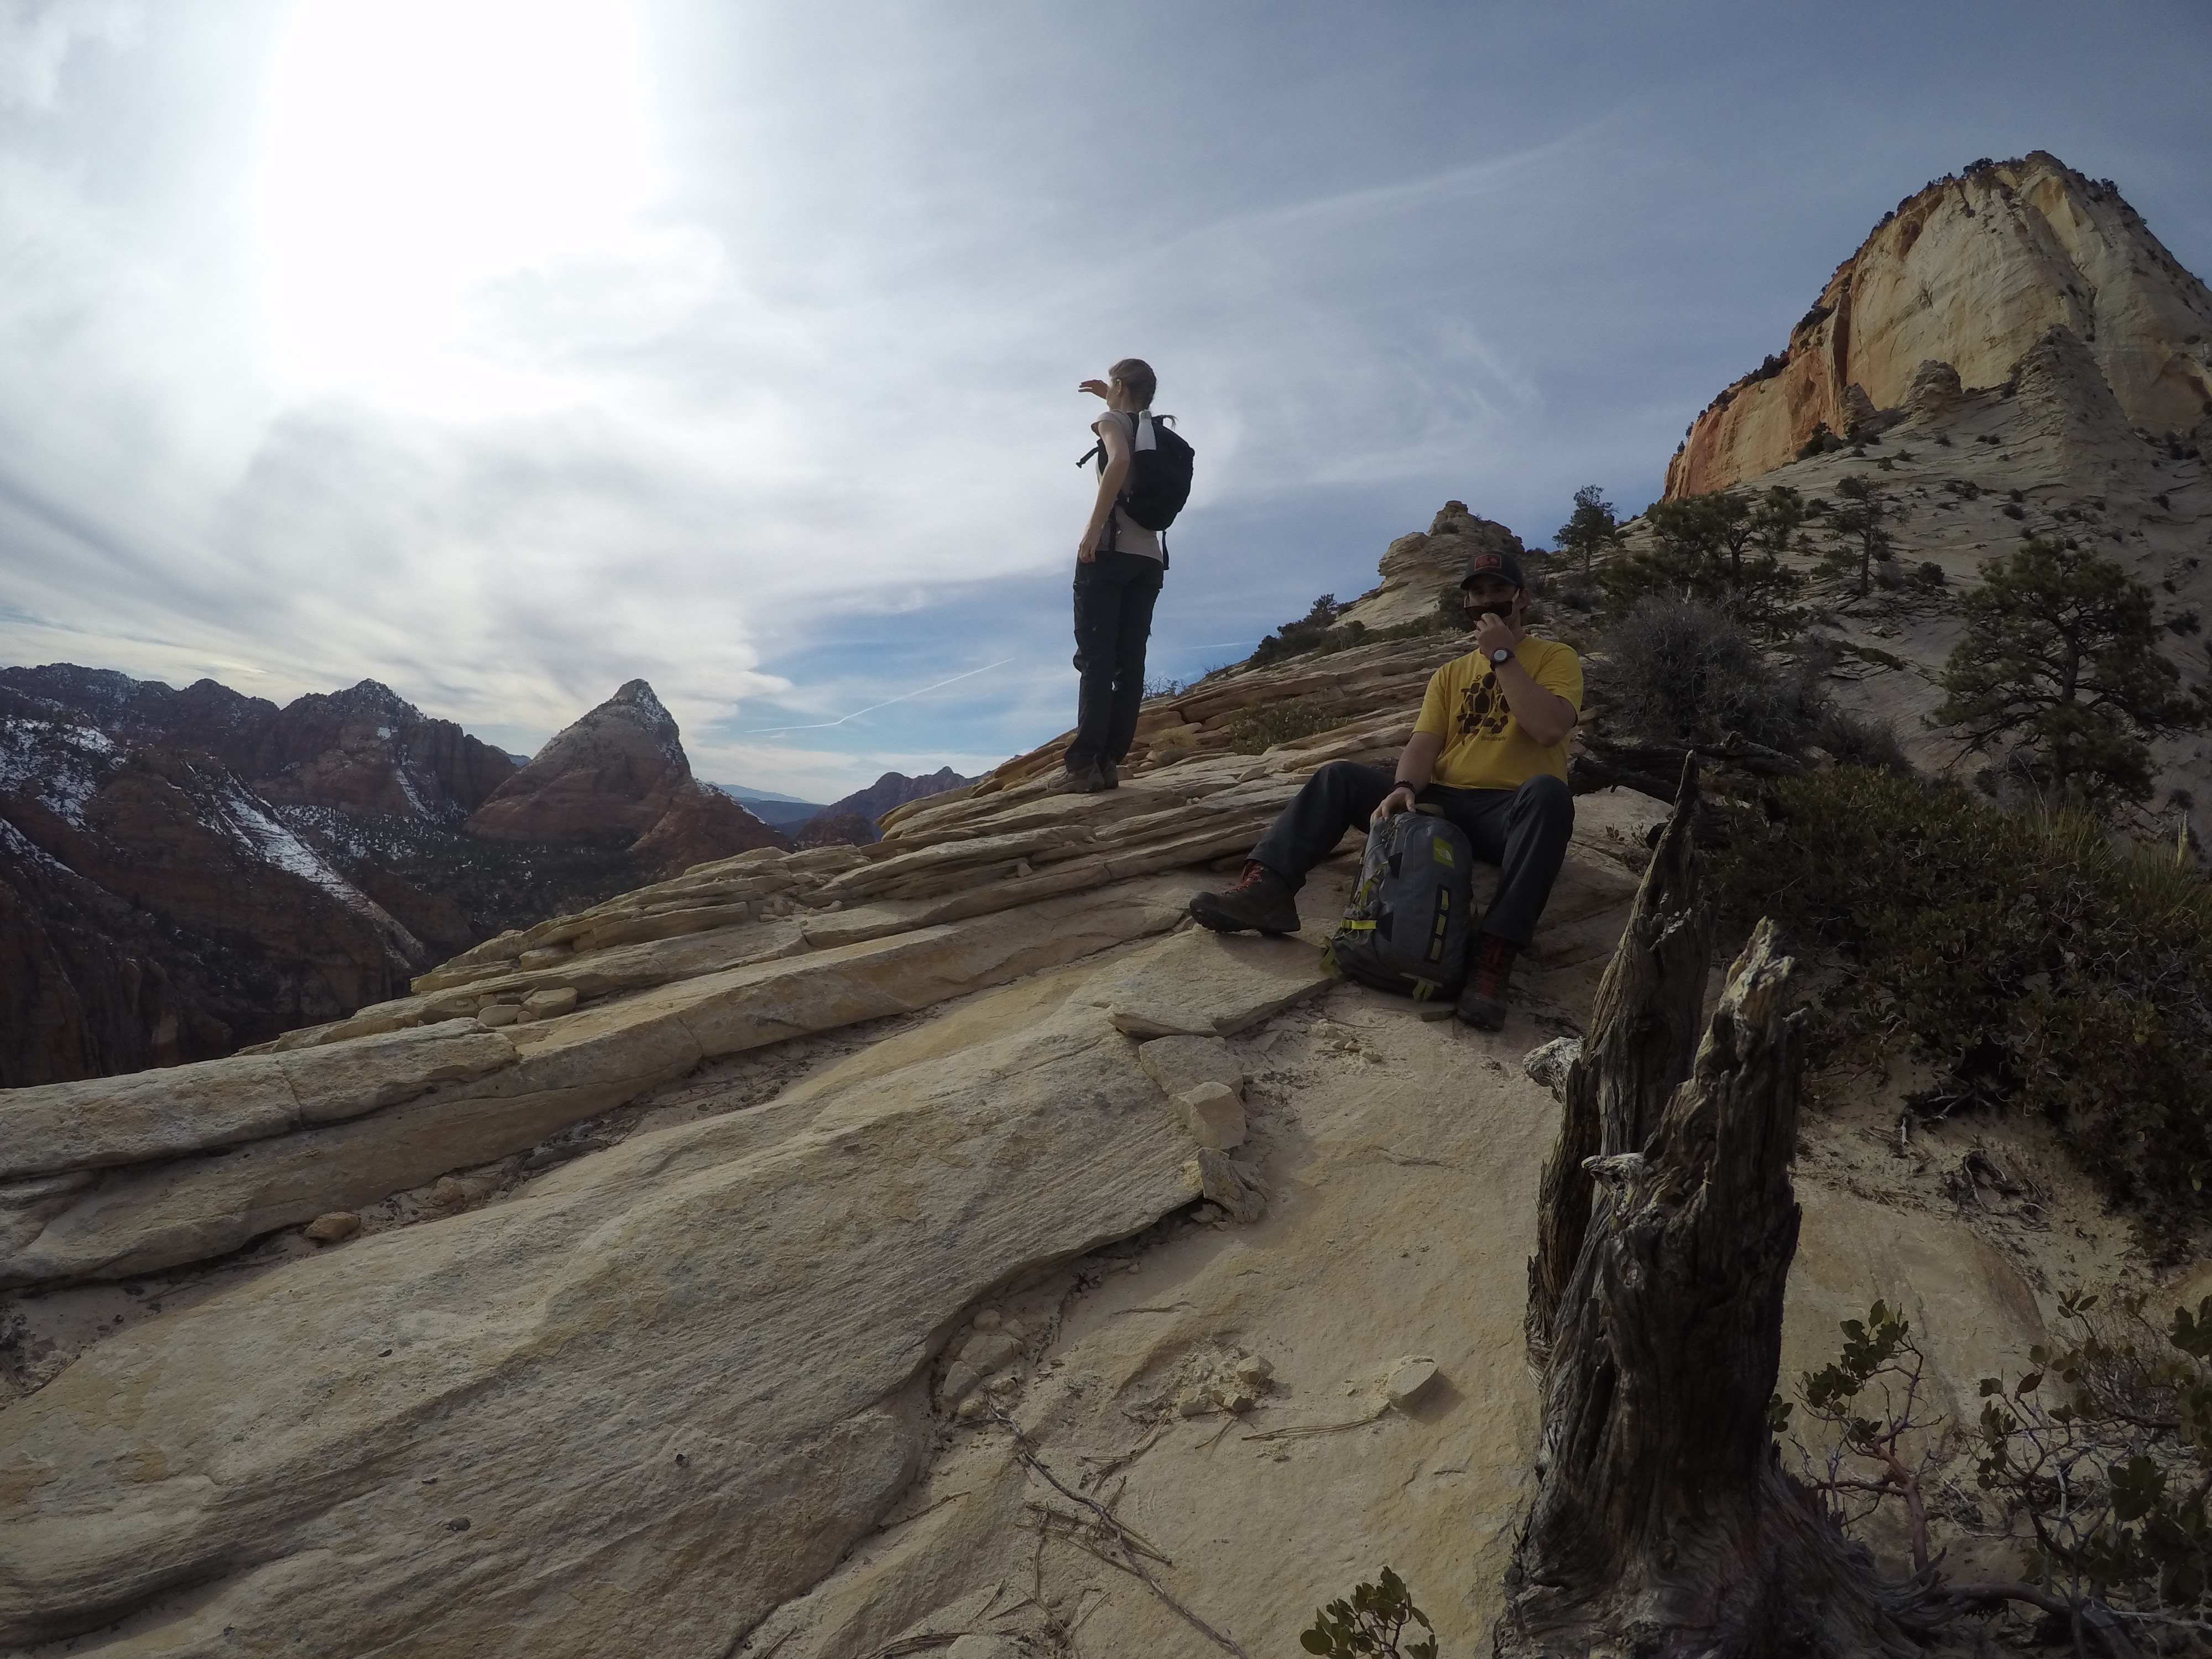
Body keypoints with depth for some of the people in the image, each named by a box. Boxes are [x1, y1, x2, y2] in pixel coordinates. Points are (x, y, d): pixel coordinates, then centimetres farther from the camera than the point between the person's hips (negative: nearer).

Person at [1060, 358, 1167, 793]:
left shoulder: (1113, 421, 1)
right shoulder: (1153, 429, 21)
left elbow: (1120, 460, -24)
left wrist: (1093, 528, -26)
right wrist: (1110, 398, 49)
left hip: (1111, 551, -6)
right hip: (1149, 557, 6)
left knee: (1096, 659, -11)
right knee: (1130, 661, 0)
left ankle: (1086, 764, -19)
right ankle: (1109, 763, -4)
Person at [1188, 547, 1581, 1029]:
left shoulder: (1556, 658, 7)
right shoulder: (1450, 674, 20)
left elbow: (1549, 729, -13)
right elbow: (1424, 742, 4)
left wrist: (1502, 656, -11)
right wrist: (1404, 787, -17)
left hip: (1511, 815, -4)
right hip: (1443, 805, 5)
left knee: (1548, 792, -38)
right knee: (1338, 776, -10)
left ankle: (1493, 959, -48)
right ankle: (1266, 889, -31)